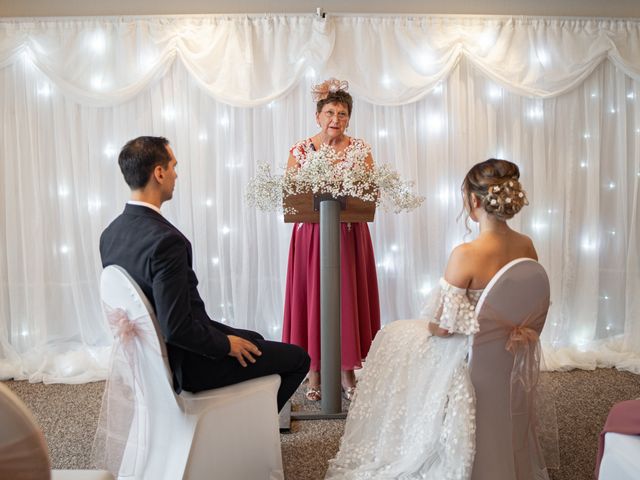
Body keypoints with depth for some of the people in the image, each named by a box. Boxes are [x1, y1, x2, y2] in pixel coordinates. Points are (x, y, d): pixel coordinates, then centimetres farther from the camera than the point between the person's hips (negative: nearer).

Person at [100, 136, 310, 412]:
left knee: (254, 340, 28)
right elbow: (177, 327, -30)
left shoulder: (111, 234, -1)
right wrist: (227, 345, -12)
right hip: (184, 364, -9)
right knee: (298, 358, 5)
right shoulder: (165, 240, -30)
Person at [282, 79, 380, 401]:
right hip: (310, 235, 0)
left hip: (350, 236, 1)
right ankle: (314, 372, 16)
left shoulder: (359, 149, 4)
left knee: (349, 297, 4)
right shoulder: (300, 150, 3)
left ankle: (348, 370, 18)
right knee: (311, 299, 3)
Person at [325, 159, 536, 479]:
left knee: (394, 337, 21)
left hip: (470, 363, -6)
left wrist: (430, 321, 1)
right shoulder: (527, 246, -9)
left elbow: (441, 327, -22)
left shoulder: (466, 254, -30)